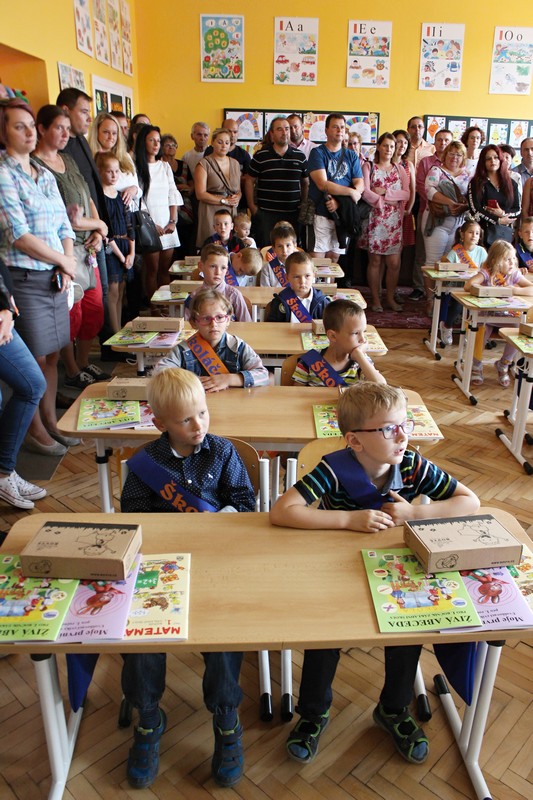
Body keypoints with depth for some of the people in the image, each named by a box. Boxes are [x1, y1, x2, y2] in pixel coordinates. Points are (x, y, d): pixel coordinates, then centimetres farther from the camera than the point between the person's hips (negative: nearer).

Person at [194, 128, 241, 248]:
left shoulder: (234, 163, 16)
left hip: (231, 212, 5)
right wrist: (224, 201, -10)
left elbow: (239, 190, 22)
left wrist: (237, 198, -2)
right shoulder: (204, 163, -2)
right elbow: (200, 194, -9)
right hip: (211, 212, -5)